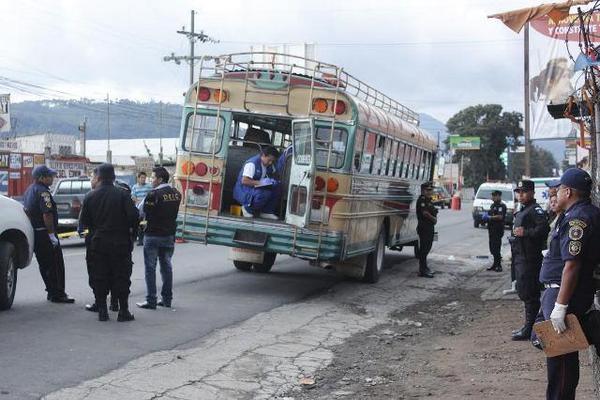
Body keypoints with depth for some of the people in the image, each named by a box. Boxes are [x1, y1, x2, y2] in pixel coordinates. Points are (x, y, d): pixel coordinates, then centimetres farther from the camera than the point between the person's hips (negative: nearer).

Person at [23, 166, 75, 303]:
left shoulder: (29, 190, 15)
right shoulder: (43, 192, -17)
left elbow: (27, 211, 20)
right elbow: (47, 215, -23)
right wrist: (52, 234, -21)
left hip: (33, 233, 10)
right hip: (44, 233, -10)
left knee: (44, 265, 15)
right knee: (56, 264, -5)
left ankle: (52, 292, 21)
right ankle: (57, 294, -4)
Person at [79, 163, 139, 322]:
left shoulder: (90, 196, 0)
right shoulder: (122, 194, -8)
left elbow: (84, 221, 2)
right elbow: (134, 216, -15)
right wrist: (131, 231, 1)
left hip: (98, 243, 2)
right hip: (120, 242, -2)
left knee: (99, 277, 9)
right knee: (121, 276, 5)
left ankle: (102, 310, 11)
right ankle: (123, 311, 6)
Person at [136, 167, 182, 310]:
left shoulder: (153, 194, -17)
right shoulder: (176, 193, 3)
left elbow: (142, 211, -12)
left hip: (153, 235, -6)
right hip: (169, 235, 6)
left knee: (150, 267, 2)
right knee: (166, 266, 14)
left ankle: (151, 300, 3)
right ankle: (167, 299, 19)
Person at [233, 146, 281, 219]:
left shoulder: (270, 165, 6)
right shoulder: (252, 163, -20)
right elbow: (244, 181, -26)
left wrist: (271, 180, -2)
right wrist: (260, 182, -30)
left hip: (257, 188, 9)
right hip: (243, 190, -9)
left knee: (276, 188, -11)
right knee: (264, 193, -35)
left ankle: (267, 212, -3)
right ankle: (248, 209, -10)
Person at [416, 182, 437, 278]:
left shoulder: (429, 200, 17)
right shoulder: (422, 200, -13)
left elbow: (433, 212, 25)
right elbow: (425, 213, -23)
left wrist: (435, 218, 5)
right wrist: (434, 219, -10)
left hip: (430, 227, 10)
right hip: (424, 228, -10)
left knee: (428, 247, 17)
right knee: (424, 248, -7)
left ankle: (424, 268, 27)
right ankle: (422, 270, -5)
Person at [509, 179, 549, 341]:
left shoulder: (535, 209, -11)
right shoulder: (521, 211, 19)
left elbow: (544, 228, -25)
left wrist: (525, 232, -22)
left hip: (529, 258, -10)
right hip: (520, 257, 10)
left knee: (529, 293, -7)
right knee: (523, 292, 16)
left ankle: (530, 329, -2)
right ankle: (529, 325, 25)